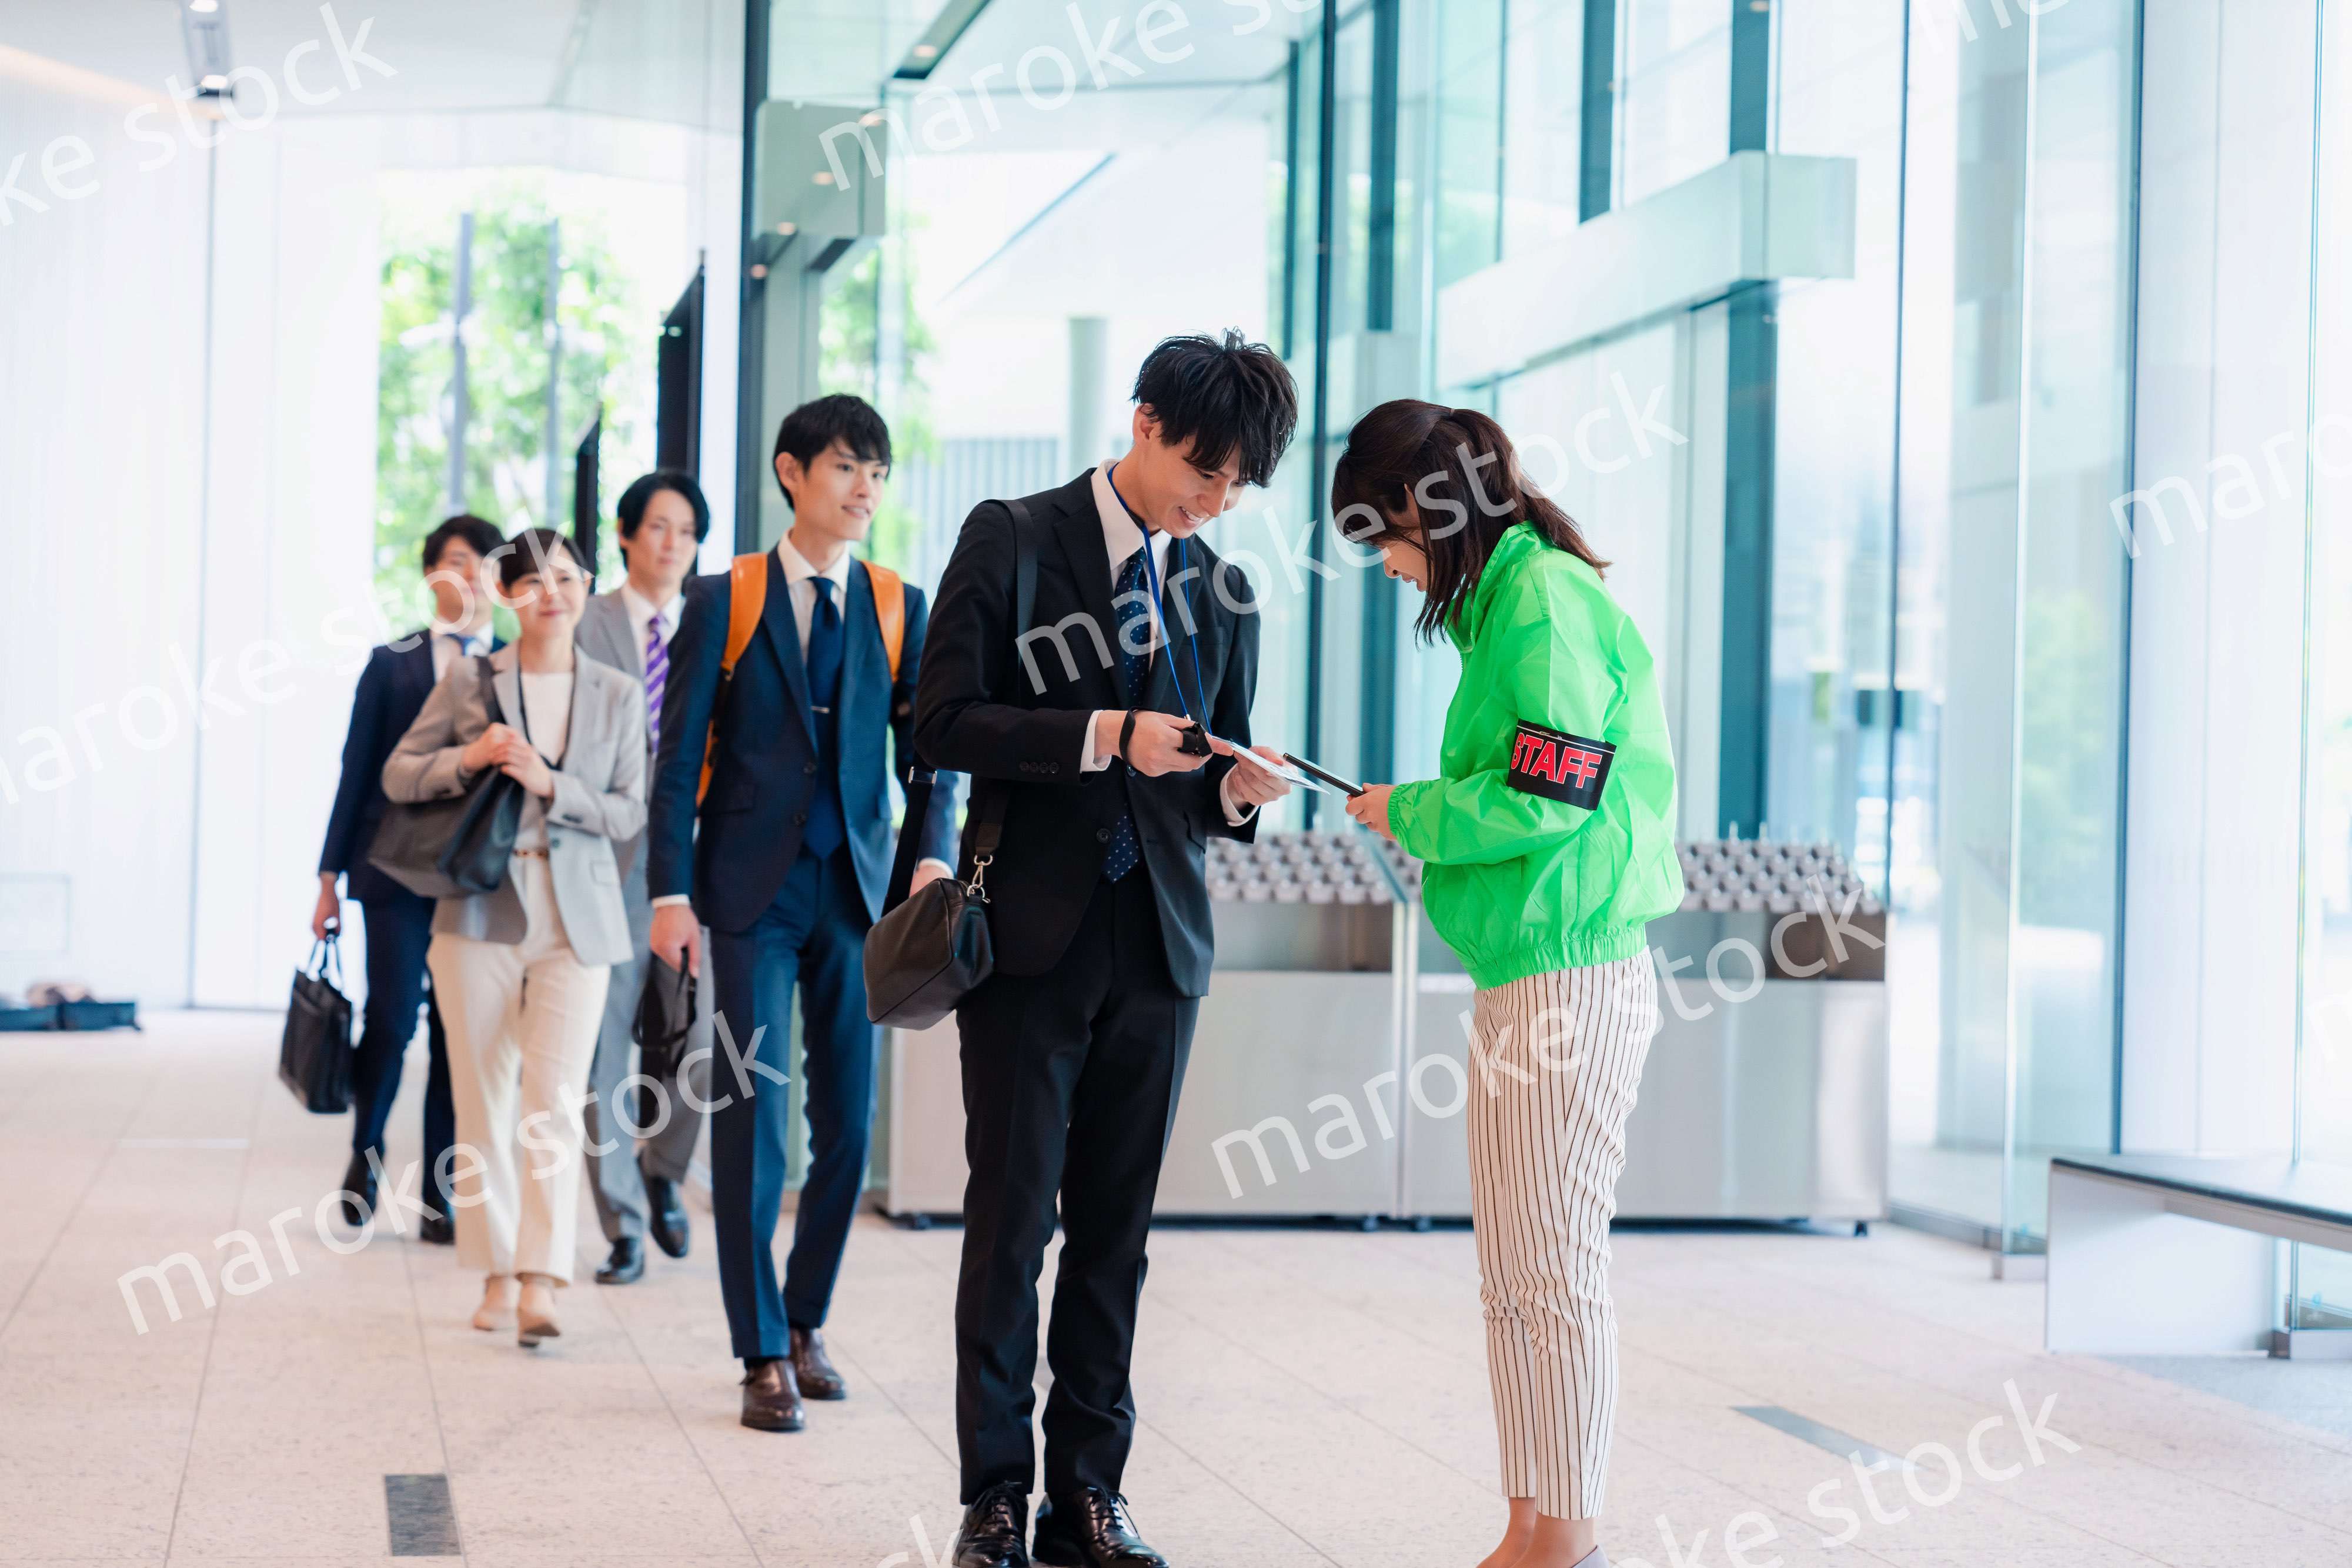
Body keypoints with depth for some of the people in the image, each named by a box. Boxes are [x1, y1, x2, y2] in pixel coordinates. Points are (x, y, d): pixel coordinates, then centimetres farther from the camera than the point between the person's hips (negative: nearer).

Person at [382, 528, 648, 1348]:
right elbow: (398, 775, 7)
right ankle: (497, 1273, 15)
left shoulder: (618, 695, 6)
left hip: (575, 919, 0)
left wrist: (549, 785, -13)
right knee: (483, 1102, 4)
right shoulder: (469, 682, 4)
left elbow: (628, 813, 2)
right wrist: (467, 759, -11)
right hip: (480, 911, 1)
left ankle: (541, 1284, -14)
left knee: (555, 1102, -10)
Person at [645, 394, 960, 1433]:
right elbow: (680, 756, -1)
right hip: (753, 890, -3)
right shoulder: (724, 600, 1)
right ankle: (763, 1354, 3)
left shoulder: (900, 608, 8)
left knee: (847, 1123, 5)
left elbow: (927, 752, 6)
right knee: (750, 1117, -4)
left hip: (855, 889, 3)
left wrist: (934, 860, -11)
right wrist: (671, 891, -8)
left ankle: (805, 1320, 24)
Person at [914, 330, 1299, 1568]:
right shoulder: (1011, 541, 0)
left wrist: (1240, 788, -7)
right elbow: (944, 721, -8)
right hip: (1031, 930, -4)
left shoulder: (1223, 595, 12)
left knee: (1115, 1229, 6)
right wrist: (1103, 737, -18)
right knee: (1011, 1219, -2)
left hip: (1157, 941, 4)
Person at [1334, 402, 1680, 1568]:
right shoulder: (1510, 599, 18)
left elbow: (1544, 800, -18)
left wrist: (1409, 813, -5)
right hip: (1520, 983, 10)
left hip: (1572, 980, -10)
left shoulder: (1544, 600, -12)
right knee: (1509, 1278, 11)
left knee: (1557, 1275, -6)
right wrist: (1425, 815, 7)